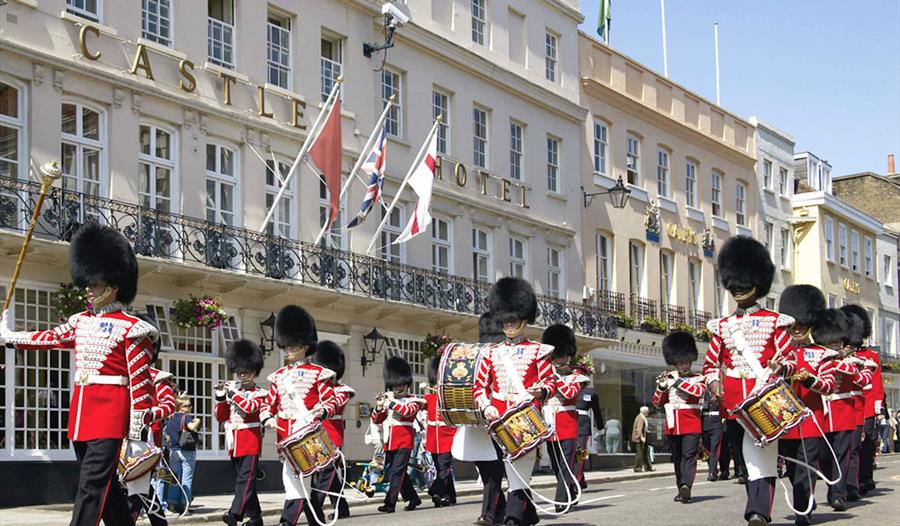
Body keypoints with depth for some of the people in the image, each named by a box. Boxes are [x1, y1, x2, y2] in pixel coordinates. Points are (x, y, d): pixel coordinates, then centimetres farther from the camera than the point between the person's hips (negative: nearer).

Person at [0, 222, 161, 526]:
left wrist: (137, 431, -12)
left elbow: (141, 382, -10)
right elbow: (48, 338, 30)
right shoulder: (80, 322, 14)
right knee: (102, 485, 13)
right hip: (81, 413, 8)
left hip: (110, 414, -8)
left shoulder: (129, 328, -8)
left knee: (91, 486, -12)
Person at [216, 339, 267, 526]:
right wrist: (221, 398, -2)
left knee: (245, 478, -15)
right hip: (234, 443, 6)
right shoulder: (230, 392, 15)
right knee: (242, 480, 10)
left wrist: (232, 393, -17)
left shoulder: (259, 393, 1)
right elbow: (221, 417, 12)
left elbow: (251, 406, -19)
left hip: (251, 442, -6)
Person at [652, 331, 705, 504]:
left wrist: (678, 382, -17)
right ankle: (682, 489, 6)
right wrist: (661, 387, -8)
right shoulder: (667, 378, 11)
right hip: (673, 425, 3)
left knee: (689, 456, -10)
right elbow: (657, 403, 10)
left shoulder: (697, 378, 4)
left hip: (691, 424, -3)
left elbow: (700, 391, -19)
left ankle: (686, 487, -18)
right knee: (677, 458, 3)